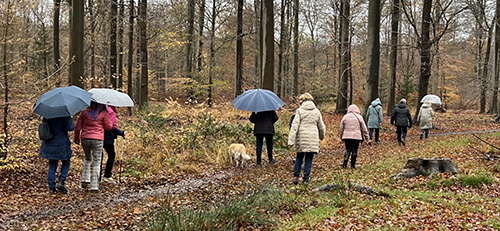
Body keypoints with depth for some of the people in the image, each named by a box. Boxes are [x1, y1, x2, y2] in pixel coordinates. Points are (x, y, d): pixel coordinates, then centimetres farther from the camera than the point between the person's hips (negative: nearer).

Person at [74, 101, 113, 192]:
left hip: (85, 139, 3)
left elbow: (77, 127, 6)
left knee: (88, 159, 25)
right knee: (97, 162, 5)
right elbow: (108, 127, 2)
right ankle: (94, 186, 2)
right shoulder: (103, 113, -4)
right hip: (98, 140, -3)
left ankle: (85, 180, 13)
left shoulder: (84, 112, 4)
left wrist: (76, 139, 16)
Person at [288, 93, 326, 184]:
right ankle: (306, 179, 4)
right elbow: (322, 127, 15)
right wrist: (322, 136, 34)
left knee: (299, 157, 13)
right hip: (313, 139, 1)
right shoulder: (316, 111, 8)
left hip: (301, 138, -1)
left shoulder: (299, 111, -2)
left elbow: (294, 126, -9)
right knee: (309, 159, 5)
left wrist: (291, 140, -11)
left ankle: (296, 176, 7)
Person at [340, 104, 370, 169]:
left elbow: (341, 128, 10)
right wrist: (368, 139, 7)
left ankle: (345, 163, -7)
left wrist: (342, 138, 22)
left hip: (347, 137, 2)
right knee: (354, 150, 6)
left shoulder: (345, 117, 5)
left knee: (348, 150, 10)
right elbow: (364, 129, 2)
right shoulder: (359, 117, 0)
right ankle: (353, 165, 8)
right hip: (356, 137, -2)